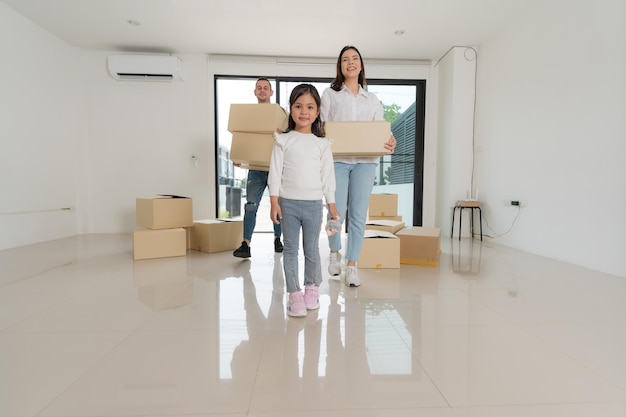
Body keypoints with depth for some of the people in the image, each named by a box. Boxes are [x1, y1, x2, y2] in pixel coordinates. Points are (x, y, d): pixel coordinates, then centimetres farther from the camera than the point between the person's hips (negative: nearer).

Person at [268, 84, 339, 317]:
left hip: (313, 204, 1)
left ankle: (311, 288, 28)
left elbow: (328, 176, 6)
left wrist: (331, 206, 4)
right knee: (290, 250, 6)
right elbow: (275, 172, -1)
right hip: (288, 203, 0)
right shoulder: (283, 140, 2)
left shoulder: (322, 144, 5)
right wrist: (274, 203, -7)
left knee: (312, 250, 9)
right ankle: (294, 294, 16)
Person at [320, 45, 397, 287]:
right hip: (337, 159, -2)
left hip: (365, 161, 2)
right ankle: (334, 252, 22)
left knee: (359, 215, -1)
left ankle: (352, 266, 10)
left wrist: (390, 142, -8)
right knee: (337, 213, -7)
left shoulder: (372, 100, 21)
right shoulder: (330, 94, 15)